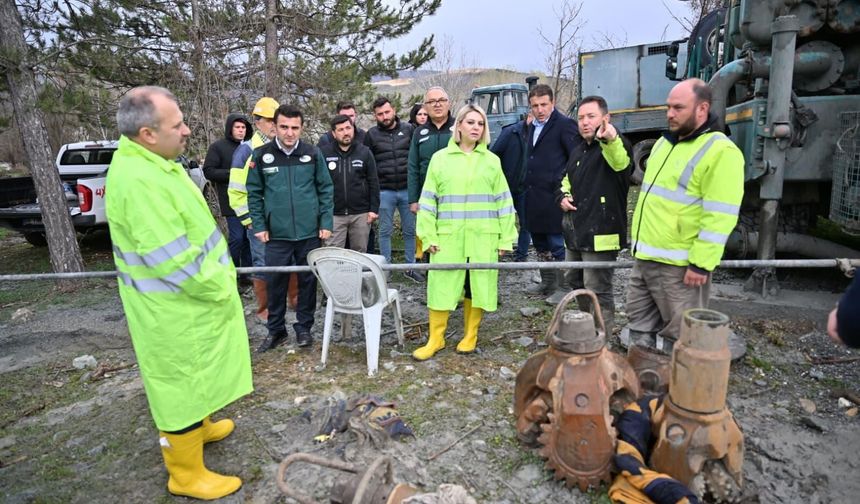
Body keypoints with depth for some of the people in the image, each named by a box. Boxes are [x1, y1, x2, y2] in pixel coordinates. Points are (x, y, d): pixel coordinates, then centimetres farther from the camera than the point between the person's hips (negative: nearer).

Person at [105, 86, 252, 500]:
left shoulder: (151, 162, 5)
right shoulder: (138, 181, -29)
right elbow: (174, 263, -30)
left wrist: (218, 277, 13)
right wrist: (221, 291, -16)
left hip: (187, 298, 10)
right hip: (174, 307, -10)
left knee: (191, 378, 26)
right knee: (182, 383, 6)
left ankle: (197, 427, 48)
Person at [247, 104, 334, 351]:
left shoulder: (313, 154, -2)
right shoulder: (261, 155, -2)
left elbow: (326, 189, 3)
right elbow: (254, 193, 4)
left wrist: (326, 223, -1)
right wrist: (259, 226, 0)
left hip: (309, 232, 0)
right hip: (277, 234, 0)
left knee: (308, 281, 10)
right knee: (275, 282, 9)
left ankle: (304, 327, 27)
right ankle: (276, 329, 27)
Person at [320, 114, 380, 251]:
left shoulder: (364, 152, 3)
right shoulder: (324, 153, 0)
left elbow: (373, 183, 4)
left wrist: (374, 209, -2)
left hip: (361, 214, 1)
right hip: (334, 214, -1)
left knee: (360, 253, 11)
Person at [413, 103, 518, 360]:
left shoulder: (491, 160, 7)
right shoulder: (440, 158, 4)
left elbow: (503, 201, 7)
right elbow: (428, 200, 3)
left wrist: (505, 237, 2)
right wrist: (429, 235, -4)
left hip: (483, 237, 1)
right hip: (448, 236, -1)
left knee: (478, 286, 7)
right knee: (442, 286, 1)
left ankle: (470, 336, 24)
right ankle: (435, 339, 15)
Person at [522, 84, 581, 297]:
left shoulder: (564, 124, -8)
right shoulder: (532, 127, 16)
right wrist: (527, 186, 12)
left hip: (553, 197, -8)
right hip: (533, 197, 8)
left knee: (557, 244, 0)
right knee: (540, 243, 16)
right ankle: (547, 281, 30)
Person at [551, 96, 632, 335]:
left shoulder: (614, 145, -12)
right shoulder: (579, 151, 15)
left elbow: (621, 161, -37)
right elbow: (566, 181, 28)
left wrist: (610, 140, -60)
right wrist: (562, 197, 5)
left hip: (600, 234, -9)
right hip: (575, 232, 9)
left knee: (598, 290, -6)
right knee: (575, 281, 21)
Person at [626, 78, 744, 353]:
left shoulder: (720, 151, -15)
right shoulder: (665, 142, 13)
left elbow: (720, 216, -20)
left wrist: (701, 264, -21)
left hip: (679, 264, -9)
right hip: (645, 257, 9)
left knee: (678, 337, 6)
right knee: (640, 327, 20)